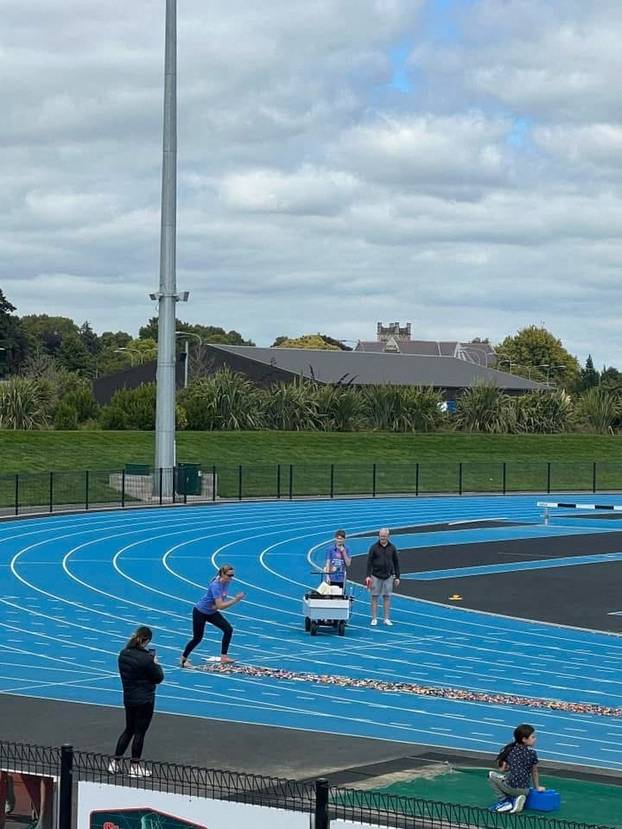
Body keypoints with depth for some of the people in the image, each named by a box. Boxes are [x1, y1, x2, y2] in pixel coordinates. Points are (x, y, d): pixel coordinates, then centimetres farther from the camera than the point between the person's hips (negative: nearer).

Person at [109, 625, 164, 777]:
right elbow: (158, 678, -13)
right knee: (140, 732, 4)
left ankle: (115, 763, 19)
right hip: (144, 700, -7)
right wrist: (155, 663, 3)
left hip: (128, 698, 7)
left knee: (129, 729, 19)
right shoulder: (146, 659, -22)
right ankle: (135, 767, 11)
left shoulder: (123, 654, -2)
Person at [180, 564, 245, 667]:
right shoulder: (215, 586, -33)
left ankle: (224, 656, -3)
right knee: (197, 638, 2)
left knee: (228, 629, -10)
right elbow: (220, 606, -38)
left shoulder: (227, 582, -9)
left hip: (212, 612, 7)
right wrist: (235, 600, -39)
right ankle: (183, 659, 23)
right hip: (200, 612, -7)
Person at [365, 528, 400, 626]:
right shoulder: (374, 547, 0)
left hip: (388, 576, 1)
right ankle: (374, 619, 5)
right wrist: (368, 576, -10)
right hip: (376, 576, -1)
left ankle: (387, 619, 8)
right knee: (374, 597, 0)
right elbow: (369, 562, -1)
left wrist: (397, 577, 7)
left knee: (387, 597, 3)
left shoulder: (392, 548, 5)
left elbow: (396, 563, 10)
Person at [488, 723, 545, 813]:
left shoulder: (509, 749, 6)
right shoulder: (532, 752, 3)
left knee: (491, 774, 20)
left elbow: (502, 769, 9)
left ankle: (504, 800, 9)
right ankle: (516, 798, 1)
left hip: (510, 785, -2)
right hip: (524, 790, 2)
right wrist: (537, 787, 27)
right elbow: (534, 772, 14)